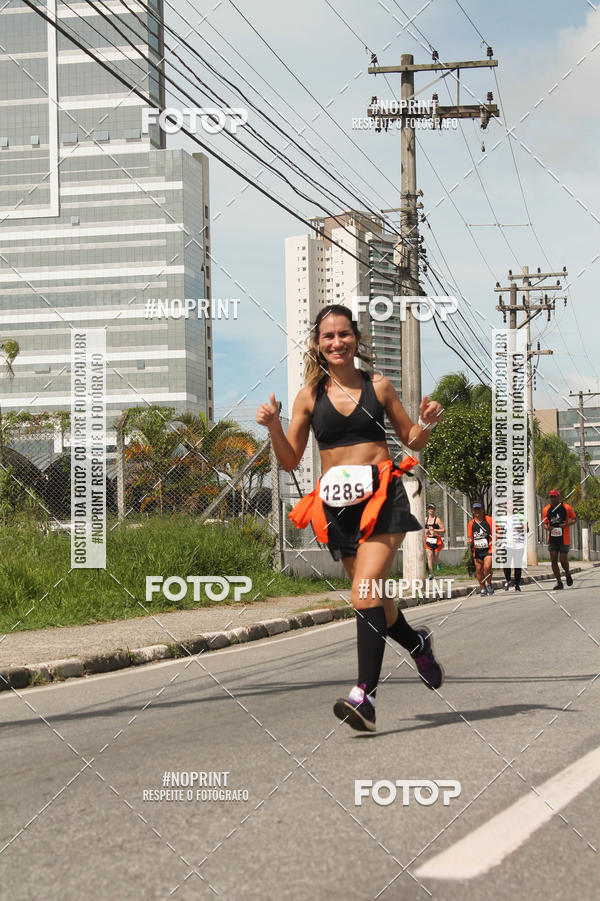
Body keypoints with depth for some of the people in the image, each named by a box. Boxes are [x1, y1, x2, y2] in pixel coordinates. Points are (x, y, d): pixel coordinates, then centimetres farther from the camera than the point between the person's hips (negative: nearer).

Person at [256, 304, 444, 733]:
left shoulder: (379, 386, 6)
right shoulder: (309, 396, 8)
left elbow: (412, 439, 14)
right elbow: (290, 460, 9)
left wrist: (427, 423, -7)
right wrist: (273, 426, -7)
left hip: (381, 496, -3)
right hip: (337, 503, 3)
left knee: (365, 592, -19)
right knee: (373, 599, 13)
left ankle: (365, 695, -25)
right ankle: (417, 643, 44)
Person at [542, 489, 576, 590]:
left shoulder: (566, 508, -6)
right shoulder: (546, 510, 2)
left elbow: (574, 519, 4)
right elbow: (544, 523, 12)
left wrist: (567, 524, -16)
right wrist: (547, 527, -11)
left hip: (564, 539, -3)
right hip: (552, 539, 3)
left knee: (563, 560, -4)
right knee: (553, 560, -4)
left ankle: (568, 574, 28)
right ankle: (559, 582, 7)